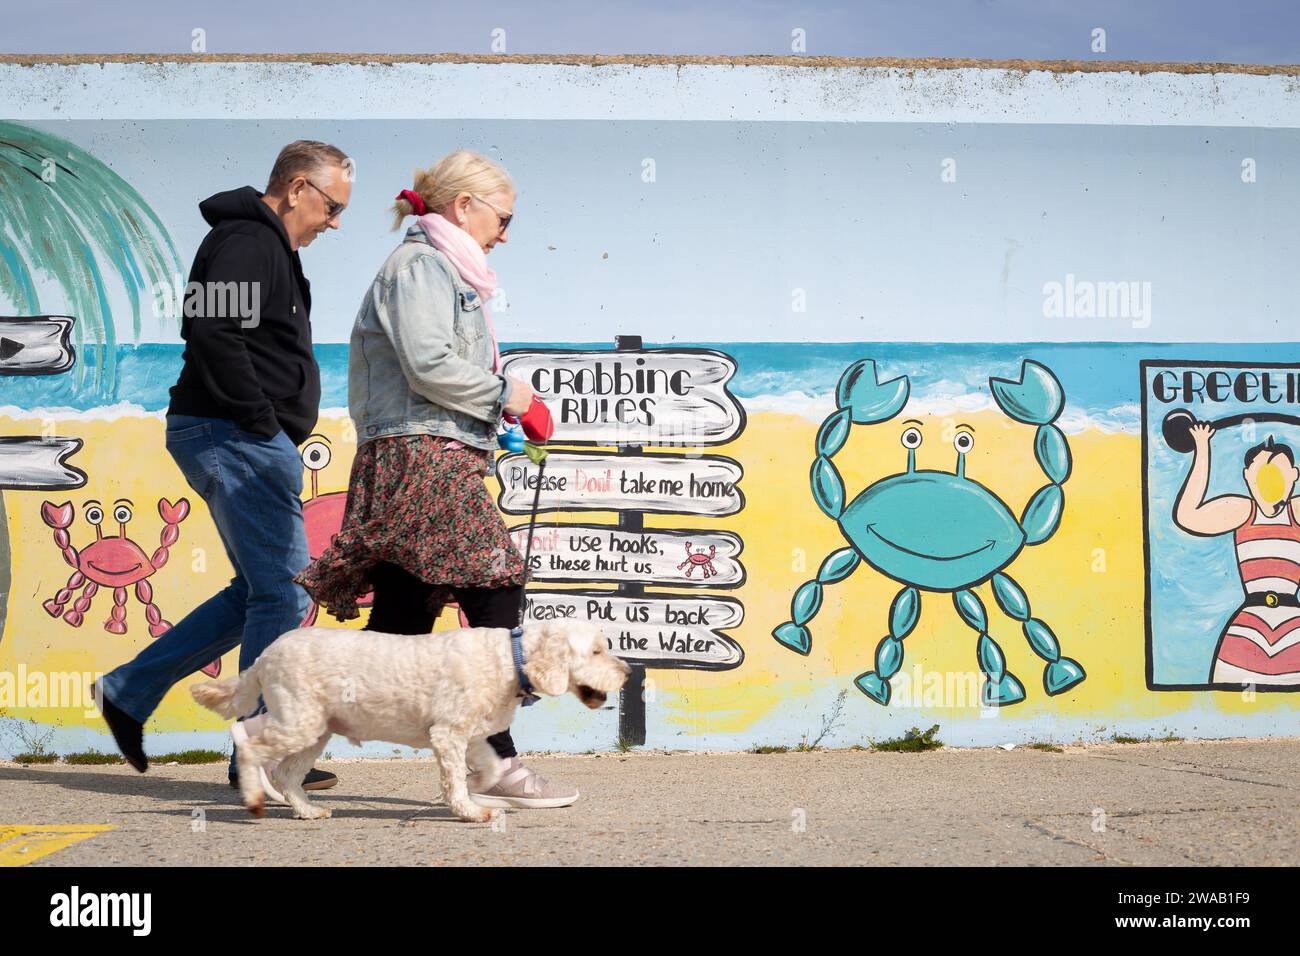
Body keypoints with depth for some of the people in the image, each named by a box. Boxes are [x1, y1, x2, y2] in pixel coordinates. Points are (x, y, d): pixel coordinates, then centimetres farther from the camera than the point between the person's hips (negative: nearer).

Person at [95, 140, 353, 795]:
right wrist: (260, 417, -20)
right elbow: (211, 331, -26)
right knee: (282, 593, -6)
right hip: (234, 438, -11)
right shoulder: (248, 241, -12)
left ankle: (130, 691, 20)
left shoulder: (271, 246, 21)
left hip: (248, 440, 11)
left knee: (258, 591, 15)